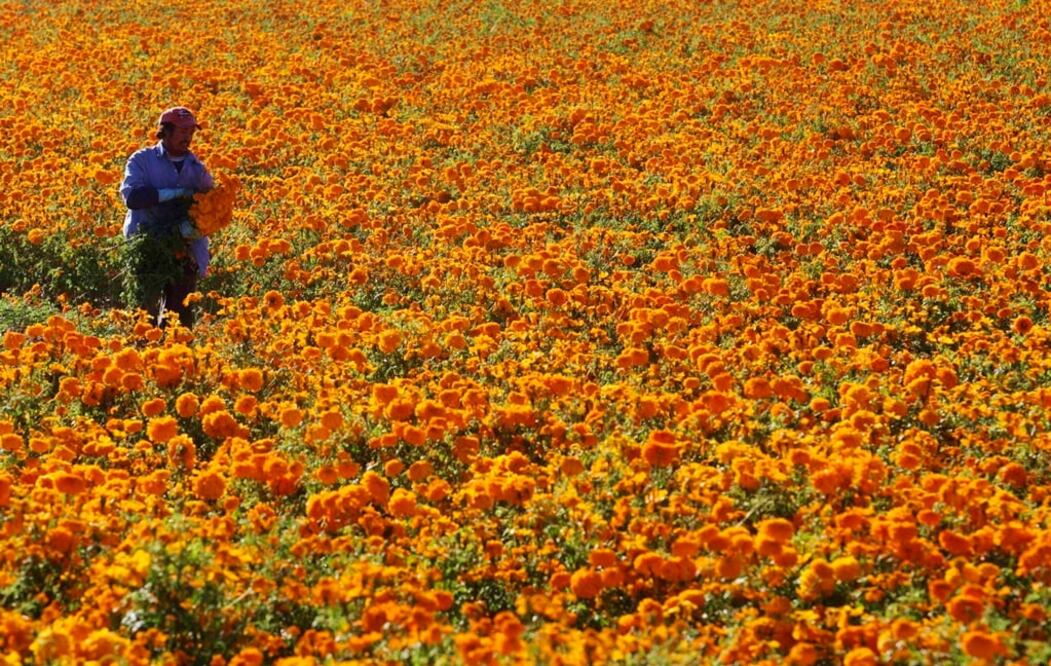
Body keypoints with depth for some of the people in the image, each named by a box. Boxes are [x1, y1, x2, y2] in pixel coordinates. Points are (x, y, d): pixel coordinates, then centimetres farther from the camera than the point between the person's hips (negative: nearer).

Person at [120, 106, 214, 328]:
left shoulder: (197, 169, 13)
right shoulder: (142, 160, 3)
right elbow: (131, 195, -13)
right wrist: (174, 193, -17)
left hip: (184, 251, 3)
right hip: (147, 250, -3)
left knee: (181, 314, 1)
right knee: (144, 310, -5)